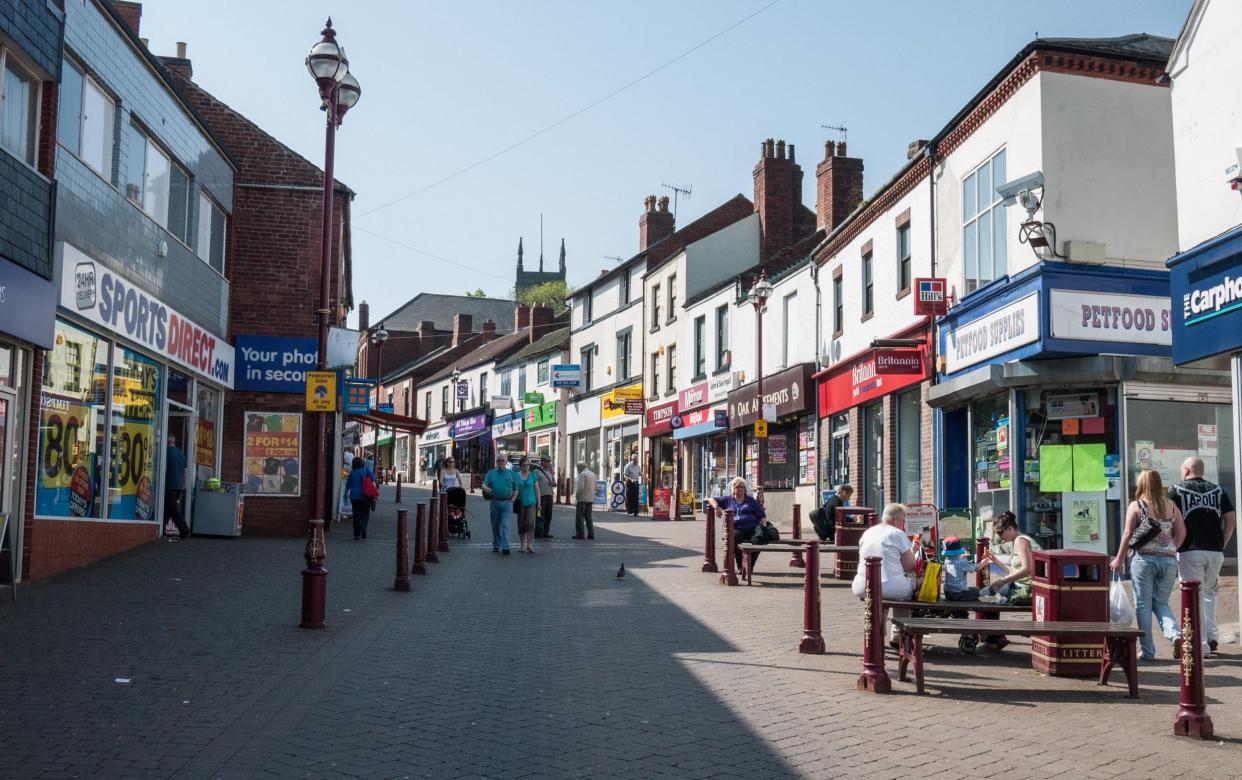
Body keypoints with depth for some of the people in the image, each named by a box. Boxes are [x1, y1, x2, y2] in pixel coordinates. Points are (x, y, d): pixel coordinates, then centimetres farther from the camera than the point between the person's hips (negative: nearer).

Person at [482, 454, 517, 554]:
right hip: (495, 502, 2)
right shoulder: (491, 473, 10)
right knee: (495, 525, 10)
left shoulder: (511, 473, 8)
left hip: (506, 502, -2)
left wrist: (512, 499, -3)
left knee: (505, 525, -10)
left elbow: (516, 488, 8)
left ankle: (505, 547, -15)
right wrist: (486, 488, -22)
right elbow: (484, 484, 1)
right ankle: (496, 545, 23)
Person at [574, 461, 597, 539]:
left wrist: (576, 496, -7)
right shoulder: (592, 474, 14)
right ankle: (591, 534, 10)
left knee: (579, 517, -3)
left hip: (582, 499, -8)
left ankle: (580, 534, -5)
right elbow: (595, 487, 16)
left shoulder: (582, 474, -12)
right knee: (588, 517, 13)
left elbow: (581, 487, -19)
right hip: (591, 499, 8)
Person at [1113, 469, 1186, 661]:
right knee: (1161, 603, 15)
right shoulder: (1171, 506, 7)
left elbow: (1127, 534, -5)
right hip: (1168, 560, 4)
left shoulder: (1136, 506, -4)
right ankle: (1176, 634, -10)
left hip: (1143, 559, -4)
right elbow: (1181, 533, 6)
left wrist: (1119, 559, 2)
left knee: (1143, 605, 5)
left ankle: (1147, 651, 7)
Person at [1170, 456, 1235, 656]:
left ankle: (1201, 645, -1)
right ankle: (1212, 636, 15)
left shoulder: (1177, 490, 0)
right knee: (1209, 592, 21)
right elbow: (1231, 519, 6)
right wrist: (1222, 544, 10)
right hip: (1215, 552, 4)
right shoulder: (1218, 491, 11)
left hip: (1189, 551, -4)